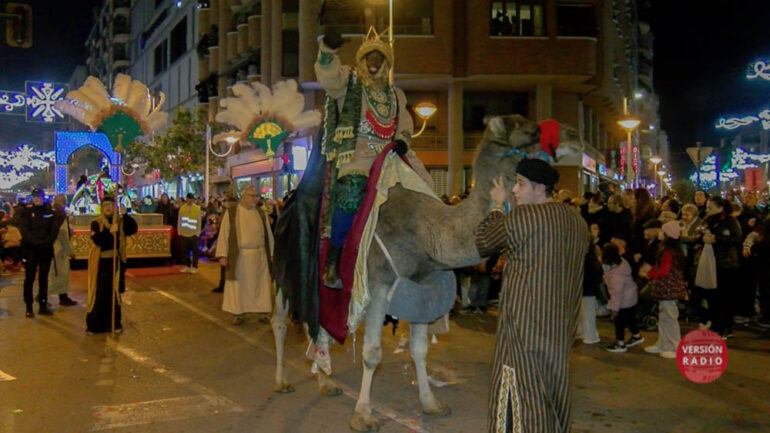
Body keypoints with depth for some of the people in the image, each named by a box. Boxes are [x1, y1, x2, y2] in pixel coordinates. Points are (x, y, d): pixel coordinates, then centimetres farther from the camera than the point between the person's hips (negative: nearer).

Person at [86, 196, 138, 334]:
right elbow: (96, 239, -19)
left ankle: (115, 323, 20)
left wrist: (125, 215, -22)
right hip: (100, 263, -2)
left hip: (115, 262, 3)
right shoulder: (96, 223, -3)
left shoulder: (121, 221, 5)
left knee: (114, 293, 10)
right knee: (98, 294, 1)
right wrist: (109, 231, -33)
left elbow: (133, 229, -12)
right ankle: (94, 325, 10)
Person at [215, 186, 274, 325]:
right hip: (239, 256, -3)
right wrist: (223, 255, -11)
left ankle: (262, 311, 15)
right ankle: (239, 313, 14)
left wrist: (272, 253, 7)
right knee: (238, 286, 3)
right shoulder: (231, 211, -3)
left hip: (259, 256, 3)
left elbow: (268, 234, 11)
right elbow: (224, 233, -4)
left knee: (260, 286, 6)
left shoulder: (261, 213, 7)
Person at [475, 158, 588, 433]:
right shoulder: (577, 222, 7)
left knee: (521, 399, 2)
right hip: (561, 327, 8)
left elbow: (482, 243, -2)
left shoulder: (522, 216, -16)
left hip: (524, 326, -7)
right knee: (552, 396, 18)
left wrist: (497, 205, 8)